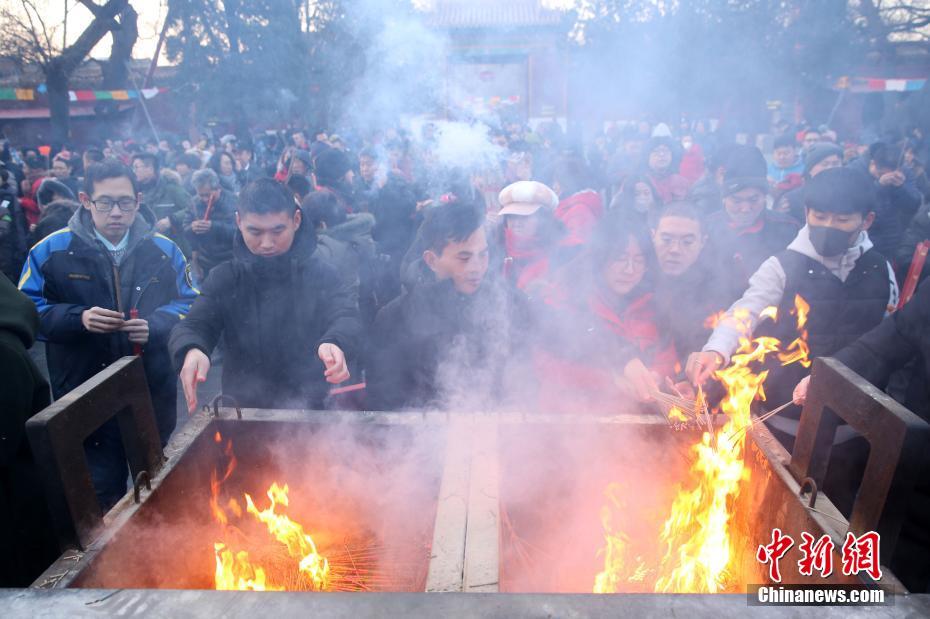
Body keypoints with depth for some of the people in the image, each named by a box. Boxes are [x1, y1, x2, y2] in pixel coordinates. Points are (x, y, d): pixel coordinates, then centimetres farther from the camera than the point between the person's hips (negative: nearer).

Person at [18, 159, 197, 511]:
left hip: (154, 393, 2)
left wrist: (155, 325, -17)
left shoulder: (163, 251, -1)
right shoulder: (51, 251, -5)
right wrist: (78, 318, -19)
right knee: (103, 493, 10)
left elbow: (189, 304, 3)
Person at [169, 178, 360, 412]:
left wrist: (334, 343, -39)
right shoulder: (225, 278, 7)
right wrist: (192, 350, -27)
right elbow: (194, 326, -2)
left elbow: (347, 316, -15)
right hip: (241, 409, 2)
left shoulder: (322, 275, 0)